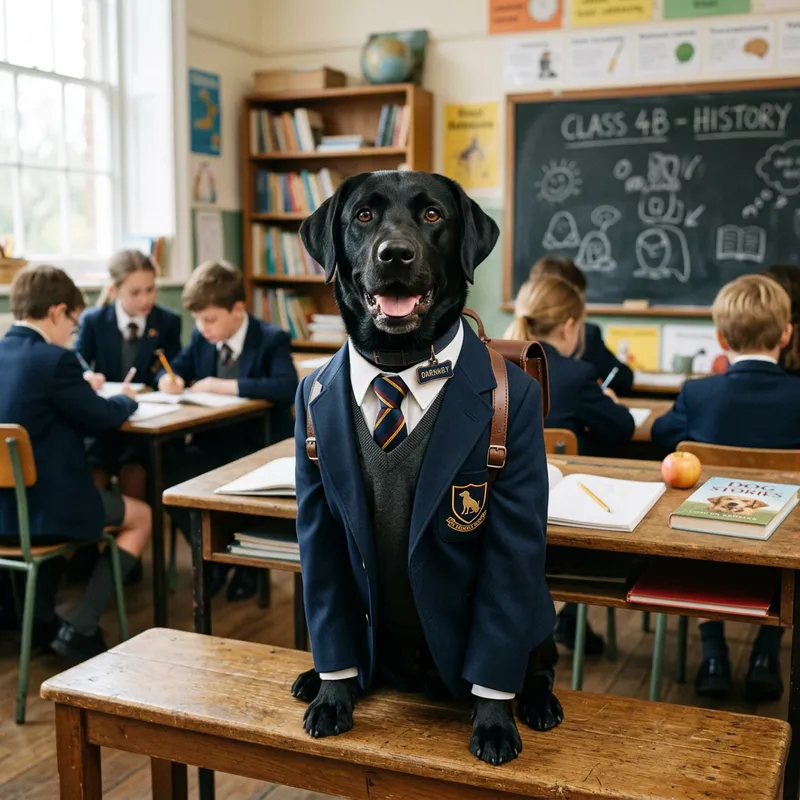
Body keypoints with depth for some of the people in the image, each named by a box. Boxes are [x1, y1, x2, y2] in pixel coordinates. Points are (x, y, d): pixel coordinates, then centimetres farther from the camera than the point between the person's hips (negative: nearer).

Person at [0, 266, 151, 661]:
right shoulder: (55, 360, -18)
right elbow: (106, 417, -7)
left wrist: (80, 389, 21)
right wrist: (126, 399, 13)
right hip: (42, 509, -8)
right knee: (142, 516, 15)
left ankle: (40, 617, 35)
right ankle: (79, 629, 6)